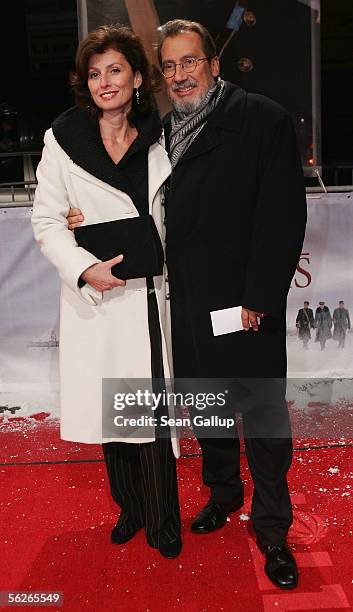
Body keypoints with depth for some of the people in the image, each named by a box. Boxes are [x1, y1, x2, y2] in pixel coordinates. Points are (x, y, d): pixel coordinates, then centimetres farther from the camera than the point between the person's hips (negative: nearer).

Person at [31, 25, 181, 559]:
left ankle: (162, 523, 22)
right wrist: (84, 269, -15)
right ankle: (129, 508, 35)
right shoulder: (63, 140, 2)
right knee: (110, 410, 12)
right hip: (94, 296, 0)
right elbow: (47, 220, 1)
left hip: (150, 295, 0)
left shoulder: (160, 142, 7)